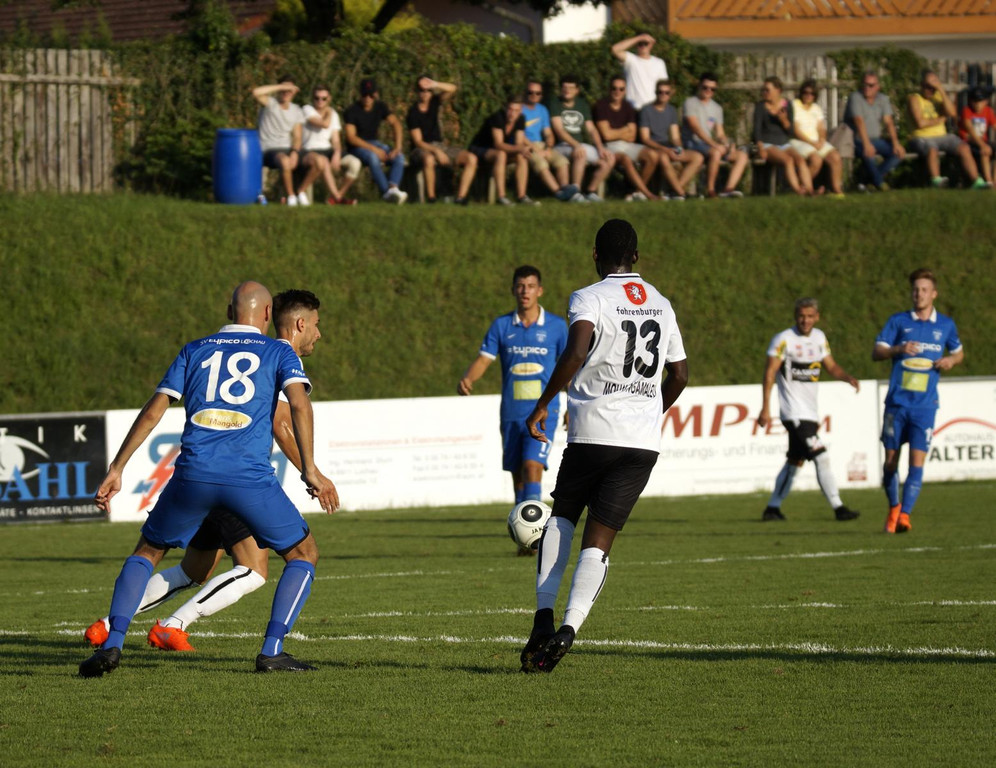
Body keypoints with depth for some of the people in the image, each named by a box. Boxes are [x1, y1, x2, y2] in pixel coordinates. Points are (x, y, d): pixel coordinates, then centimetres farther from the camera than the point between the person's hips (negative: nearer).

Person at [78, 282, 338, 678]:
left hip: (192, 472, 2)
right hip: (250, 477, -2)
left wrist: (116, 469, 14)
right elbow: (299, 402, -4)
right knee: (304, 555, 16)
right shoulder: (279, 353, 14)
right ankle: (272, 650, 1)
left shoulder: (195, 351, 20)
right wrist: (310, 469, -9)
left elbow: (153, 410, 13)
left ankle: (112, 644, 4)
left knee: (147, 552, 23)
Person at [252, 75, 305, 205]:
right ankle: (290, 196, -22)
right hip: (269, 150, -5)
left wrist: (295, 152, -14)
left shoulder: (296, 111, 14)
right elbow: (256, 92, -23)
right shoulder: (270, 103, -1)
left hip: (289, 149, 5)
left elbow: (297, 137, 7)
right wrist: (281, 87, -19)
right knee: (285, 161, -40)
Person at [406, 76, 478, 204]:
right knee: (428, 159, -44)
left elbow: (452, 89, -6)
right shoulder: (413, 113, -9)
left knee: (471, 158, -16)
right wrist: (436, 151, -30)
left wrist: (434, 85, -21)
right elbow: (418, 141, -15)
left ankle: (461, 196, -28)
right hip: (422, 150, -6)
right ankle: (431, 197, -34)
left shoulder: (434, 102, 7)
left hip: (439, 146, 6)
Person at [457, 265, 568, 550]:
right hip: (512, 413, 3)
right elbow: (483, 359, -2)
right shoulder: (501, 326, 4)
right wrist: (467, 379, -23)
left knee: (532, 465, -20)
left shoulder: (557, 327, 1)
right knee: (517, 473, 8)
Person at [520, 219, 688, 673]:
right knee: (598, 542, 0)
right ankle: (568, 628, -19)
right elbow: (679, 375, 22)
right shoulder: (661, 306, 14)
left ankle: (544, 614, 6)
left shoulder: (590, 299, -5)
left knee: (561, 517, 20)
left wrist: (542, 405, -15)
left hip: (593, 432, -3)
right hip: (644, 440, 3)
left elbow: (576, 353, -23)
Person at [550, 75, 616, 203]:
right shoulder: (556, 105, -2)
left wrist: (600, 148, -5)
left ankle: (591, 192, -2)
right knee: (580, 154, -38)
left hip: (581, 145, 7)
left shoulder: (582, 105, 16)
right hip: (562, 146, -7)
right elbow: (559, 130, -14)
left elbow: (591, 129, 12)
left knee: (610, 158, -6)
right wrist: (576, 145, -28)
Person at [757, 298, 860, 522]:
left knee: (794, 461, 13)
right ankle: (837, 507, -12)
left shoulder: (819, 337, 10)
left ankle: (773, 508, 22)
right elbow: (769, 373, -10)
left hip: (810, 412, 8)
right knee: (821, 458, -14)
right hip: (794, 412, -8)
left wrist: (848, 377, -4)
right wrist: (765, 409, -15)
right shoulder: (783, 340, -11)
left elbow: (830, 366, 17)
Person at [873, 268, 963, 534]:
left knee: (917, 462, -12)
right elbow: (877, 352, 0)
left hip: (925, 405, 0)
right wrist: (899, 349, -19)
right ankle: (893, 509, 25)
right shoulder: (898, 321, 4)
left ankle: (904, 516, -13)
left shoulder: (946, 325, 8)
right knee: (891, 460, 4)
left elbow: (958, 352, 23)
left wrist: (951, 360, -1)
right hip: (897, 402, 1)